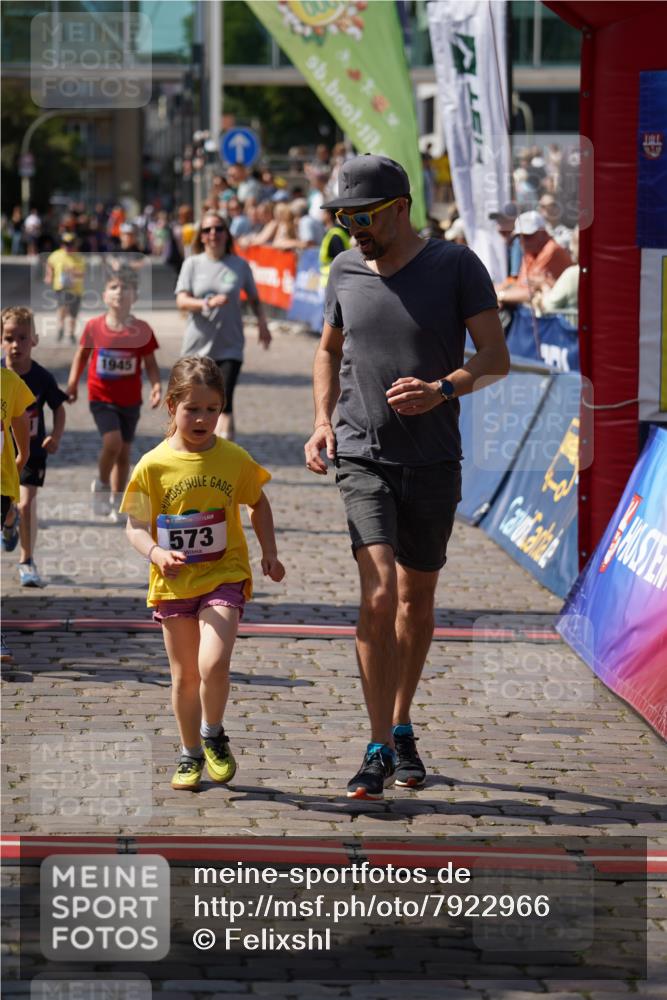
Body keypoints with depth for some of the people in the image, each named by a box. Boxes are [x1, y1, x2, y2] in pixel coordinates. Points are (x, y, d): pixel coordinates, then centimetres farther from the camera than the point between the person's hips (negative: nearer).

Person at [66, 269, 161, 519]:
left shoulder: (142, 330, -7)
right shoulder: (94, 327, -6)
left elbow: (150, 363, -1)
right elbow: (82, 354, 9)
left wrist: (156, 386, -16)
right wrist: (73, 383, 5)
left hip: (130, 400, 2)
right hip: (101, 397, -2)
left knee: (124, 452, 10)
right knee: (112, 441, -21)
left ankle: (116, 502, 25)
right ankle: (101, 485, 4)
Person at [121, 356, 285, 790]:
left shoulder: (234, 459, -3)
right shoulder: (154, 465, -7)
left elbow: (258, 503, 15)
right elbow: (136, 526, -5)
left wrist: (269, 553, 9)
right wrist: (157, 553, -24)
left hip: (224, 576, -1)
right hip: (174, 582, 1)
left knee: (213, 664, -19)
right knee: (185, 674, 9)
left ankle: (213, 735, 7)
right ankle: (190, 754, 28)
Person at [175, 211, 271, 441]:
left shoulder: (240, 265, 4)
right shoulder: (193, 264, 3)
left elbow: (254, 299, 15)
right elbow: (182, 301, -7)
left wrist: (262, 323, -3)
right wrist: (208, 303, -25)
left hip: (229, 347, -1)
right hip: (197, 346, 1)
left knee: (225, 401, -15)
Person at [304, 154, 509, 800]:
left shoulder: (455, 266, -4)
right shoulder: (346, 270, 6)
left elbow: (495, 358, -6)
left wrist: (442, 389, -23)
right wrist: (323, 420, 6)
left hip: (433, 461, 0)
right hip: (362, 456, 0)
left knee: (417, 597, 11)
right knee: (379, 592, -15)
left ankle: (401, 729, 31)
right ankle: (379, 749, -11)